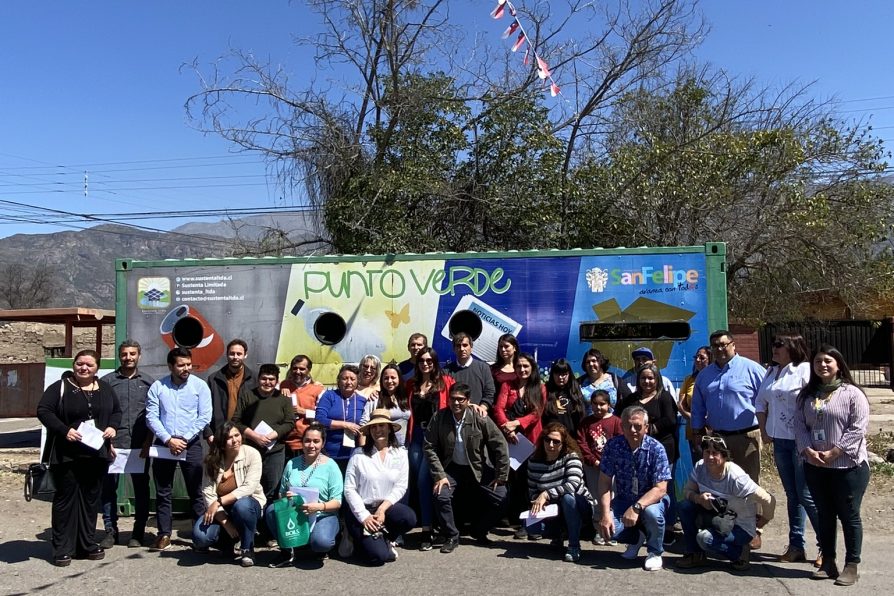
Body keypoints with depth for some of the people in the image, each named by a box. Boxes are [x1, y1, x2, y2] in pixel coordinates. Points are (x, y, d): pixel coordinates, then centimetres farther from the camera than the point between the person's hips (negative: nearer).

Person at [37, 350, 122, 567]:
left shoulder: (105, 389, 10)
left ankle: (88, 545, 21)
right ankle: (62, 549, 9)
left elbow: (116, 410, 18)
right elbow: (43, 410, -9)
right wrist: (64, 430, -21)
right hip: (66, 455, -4)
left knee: (92, 498, 10)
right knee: (66, 498, 1)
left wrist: (113, 426, -2)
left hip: (96, 454, 4)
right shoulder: (60, 387, -3)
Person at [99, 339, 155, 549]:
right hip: (113, 443, 0)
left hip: (140, 445, 1)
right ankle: (110, 531, 15)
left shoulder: (149, 382, 8)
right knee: (109, 487, 2)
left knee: (141, 488, 5)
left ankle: (138, 532, 15)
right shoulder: (107, 381, 6)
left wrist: (148, 441, -1)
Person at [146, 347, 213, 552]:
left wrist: (184, 439, -10)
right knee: (163, 492, 6)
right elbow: (151, 417, -3)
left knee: (195, 491, 2)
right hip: (164, 444, 2)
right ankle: (164, 535, 14)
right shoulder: (157, 387, 2)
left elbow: (204, 417, -5)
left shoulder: (200, 385, -1)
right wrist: (169, 440, -12)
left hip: (191, 444, -1)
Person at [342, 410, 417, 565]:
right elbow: (349, 489, -7)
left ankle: (383, 538, 4)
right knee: (380, 556, -19)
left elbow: (401, 487, -1)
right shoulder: (359, 454, -5)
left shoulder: (400, 454, 2)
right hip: (362, 510, -3)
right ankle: (357, 537, 15)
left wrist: (383, 508, -15)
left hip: (387, 507, 3)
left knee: (409, 518, -29)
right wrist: (364, 516, -14)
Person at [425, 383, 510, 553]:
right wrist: (440, 475, -15)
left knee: (500, 498, -15)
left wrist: (501, 476, -9)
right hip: (451, 468, 0)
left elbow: (501, 446, -10)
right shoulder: (439, 418, -12)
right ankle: (452, 536, 2)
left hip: (478, 469, 0)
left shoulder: (480, 419, -16)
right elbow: (430, 447, -8)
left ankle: (479, 532, 14)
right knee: (441, 496, -25)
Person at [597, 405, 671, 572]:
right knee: (606, 528, -24)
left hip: (651, 499, -2)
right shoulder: (613, 446, -12)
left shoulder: (656, 449, -19)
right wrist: (605, 513, -23)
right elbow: (604, 483, -10)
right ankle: (636, 537, 14)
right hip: (624, 500, 2)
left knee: (652, 513, -36)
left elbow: (660, 489, -23)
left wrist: (636, 507, -37)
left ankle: (655, 552, -2)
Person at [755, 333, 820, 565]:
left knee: (807, 495, -5)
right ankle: (796, 546, 20)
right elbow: (760, 403, 18)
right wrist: (764, 431, 10)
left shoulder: (804, 370, -11)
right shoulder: (771, 372, 12)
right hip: (779, 441, 7)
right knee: (792, 495, 13)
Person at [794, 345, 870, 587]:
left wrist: (833, 453, -18)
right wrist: (808, 451, -11)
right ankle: (828, 562, 23)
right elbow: (799, 426, 5)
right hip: (815, 466, 5)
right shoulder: (807, 395, 10)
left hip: (848, 466, -5)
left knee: (849, 516, 3)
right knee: (825, 515, 12)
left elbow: (858, 429, -13)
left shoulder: (852, 393, -6)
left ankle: (852, 566, 14)